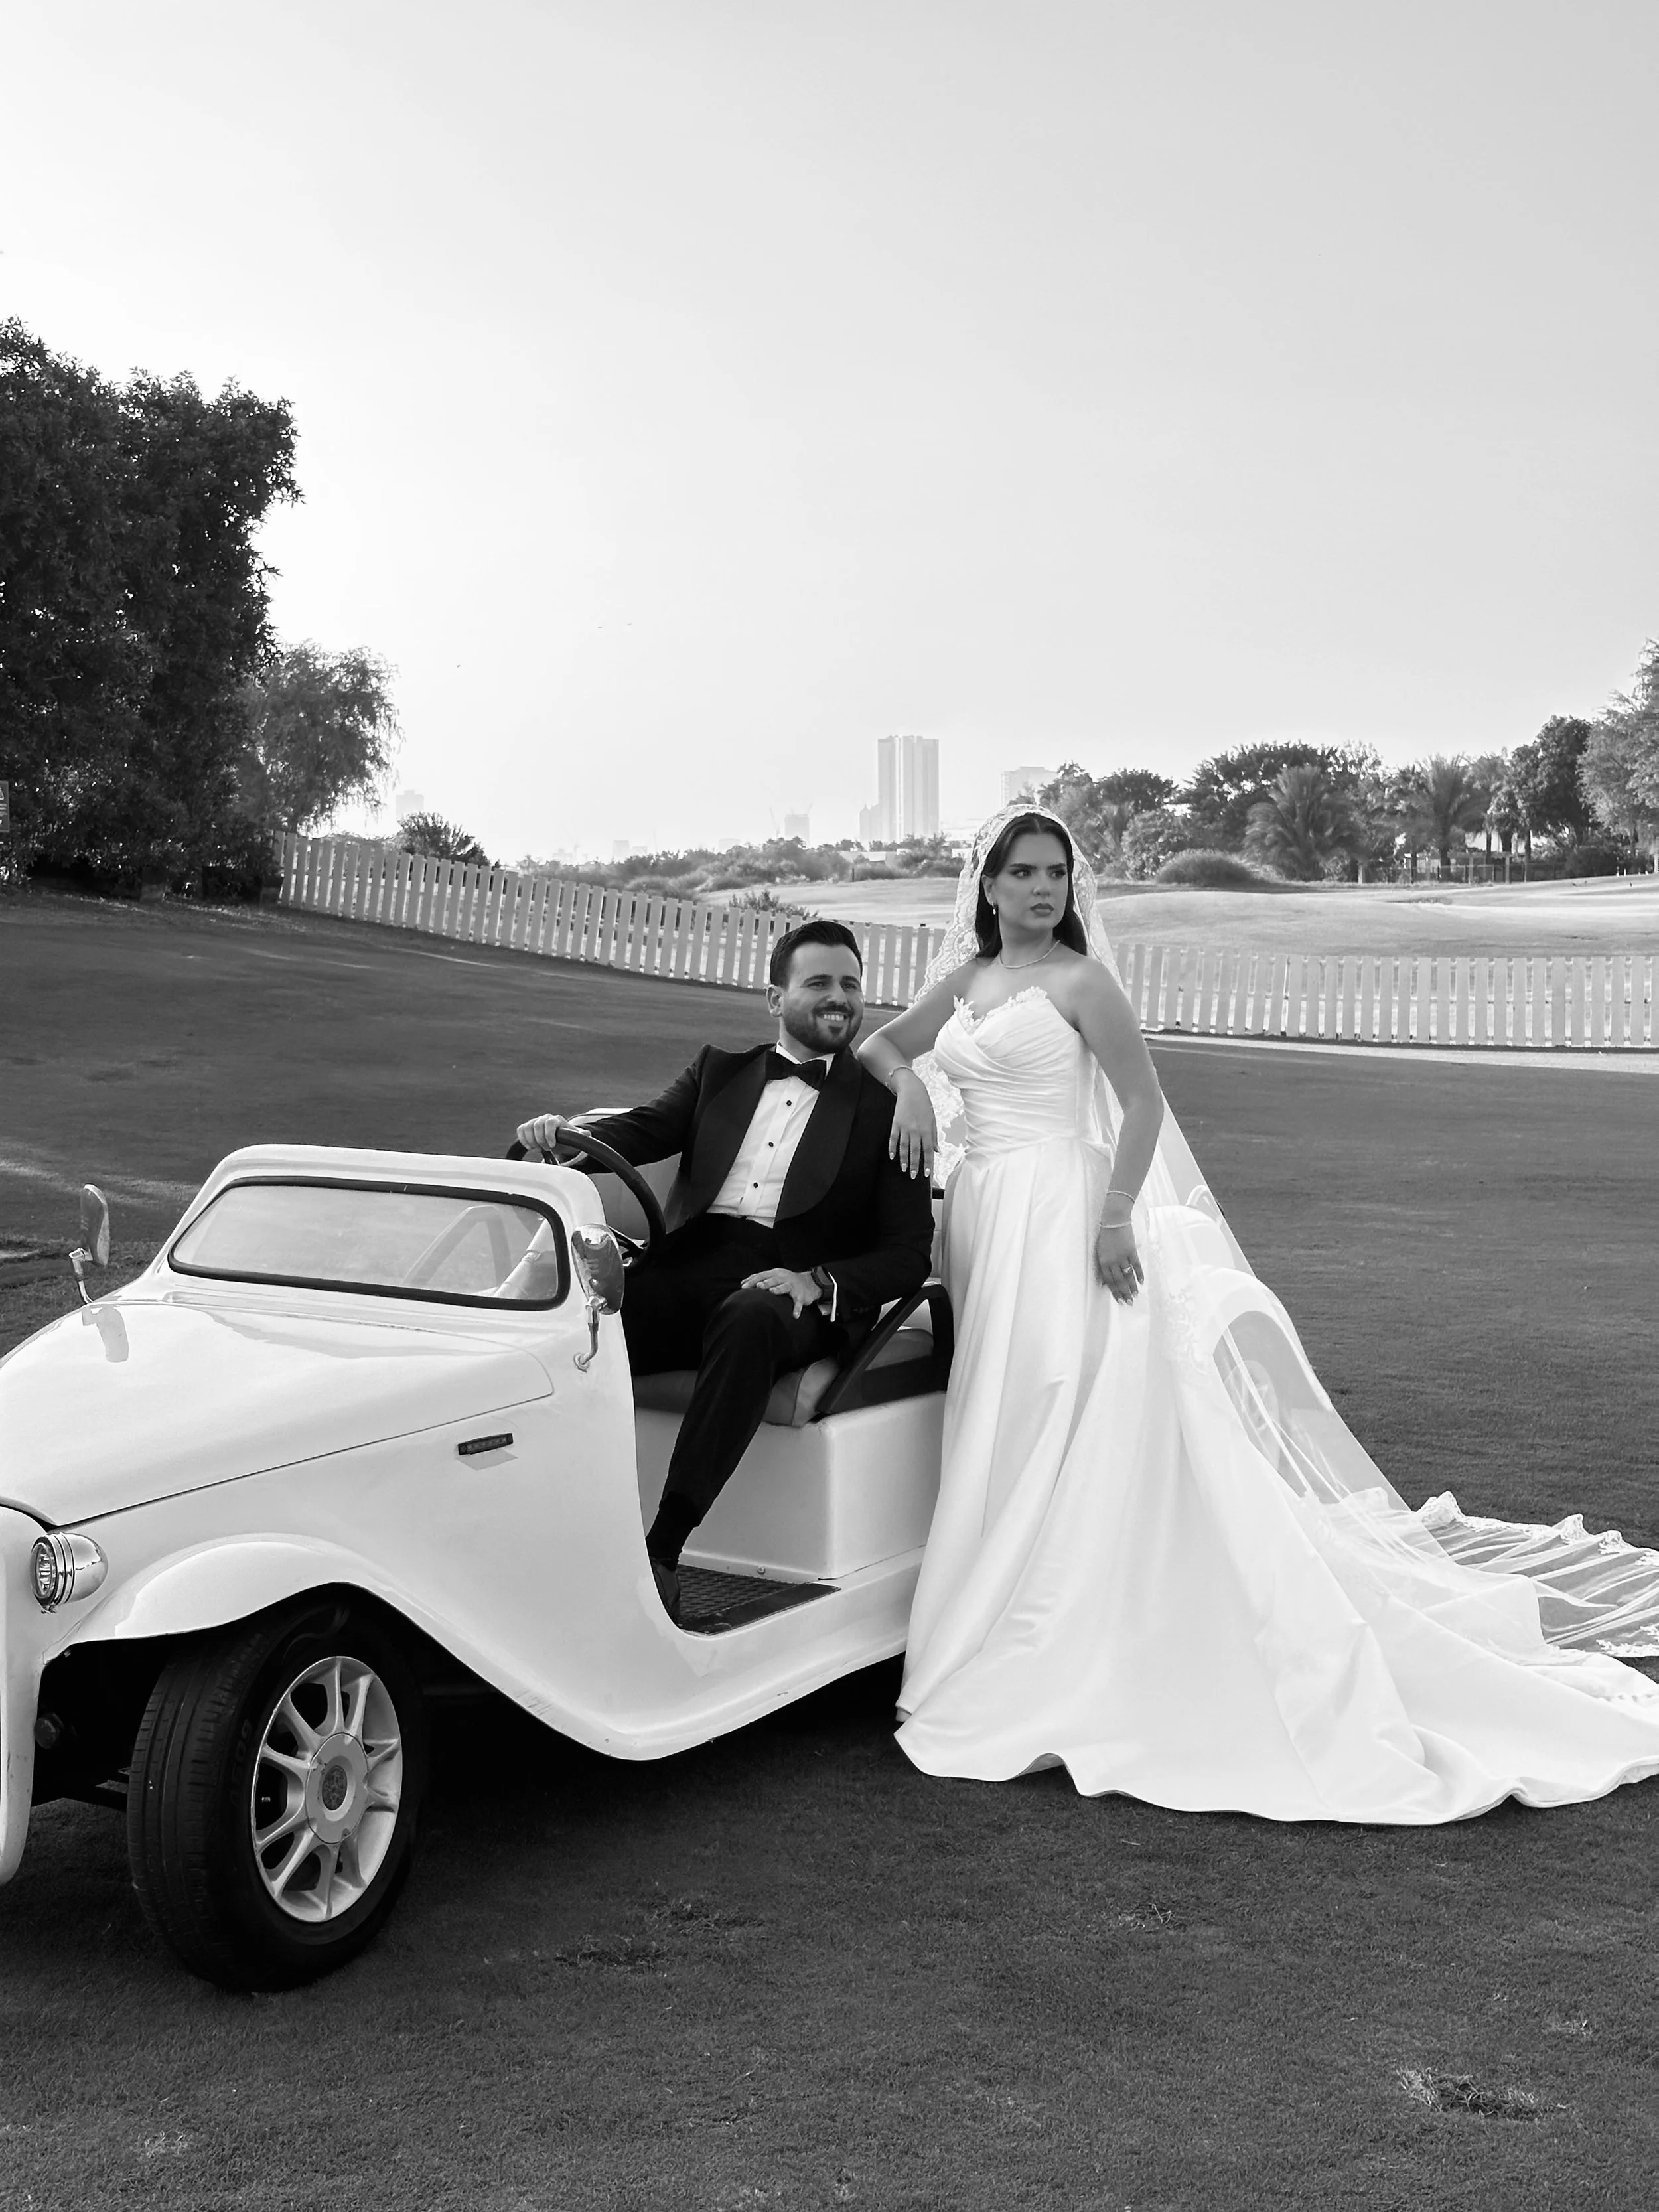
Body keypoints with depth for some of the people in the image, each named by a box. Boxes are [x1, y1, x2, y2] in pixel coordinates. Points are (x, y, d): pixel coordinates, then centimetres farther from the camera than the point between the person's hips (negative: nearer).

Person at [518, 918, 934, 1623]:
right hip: (684, 1270, 3)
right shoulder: (719, 1070, 25)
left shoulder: (886, 1104, 14)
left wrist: (820, 1282, -13)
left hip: (794, 1298, -3)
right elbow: (644, 1129, 7)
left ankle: (662, 1550, -38)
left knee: (747, 1322, -38)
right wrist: (563, 1131, -16)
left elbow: (909, 1254, 7)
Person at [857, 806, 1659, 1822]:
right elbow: (878, 1044, 19)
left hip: (1062, 1215, -6)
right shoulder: (965, 979, 13)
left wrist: (1116, 1215, -19)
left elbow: (1143, 1104, -9)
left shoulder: (1077, 980, -5)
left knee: (1079, 1429, -8)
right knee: (1008, 1439, 9)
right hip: (986, 1219, 7)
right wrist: (909, 1083, -3)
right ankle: (1010, 1656, 18)